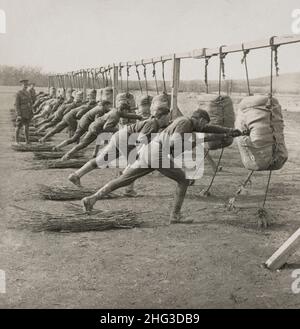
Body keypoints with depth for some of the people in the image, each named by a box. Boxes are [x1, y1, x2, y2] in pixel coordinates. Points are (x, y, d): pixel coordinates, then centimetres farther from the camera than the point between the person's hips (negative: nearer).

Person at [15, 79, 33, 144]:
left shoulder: (28, 93, 10)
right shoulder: (18, 94, -11)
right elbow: (16, 104, -13)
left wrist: (31, 112, 11)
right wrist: (18, 114, -19)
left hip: (28, 113, 6)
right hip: (21, 113, -6)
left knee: (27, 126, 9)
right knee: (18, 127, 1)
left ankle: (27, 140, 13)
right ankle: (17, 141, 9)